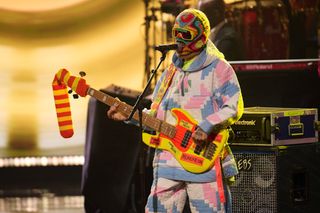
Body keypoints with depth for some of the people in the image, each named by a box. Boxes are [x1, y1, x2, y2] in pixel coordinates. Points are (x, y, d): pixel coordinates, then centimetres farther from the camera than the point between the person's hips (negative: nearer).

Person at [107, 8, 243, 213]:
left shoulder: (218, 68, -2)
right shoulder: (170, 72, 18)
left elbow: (234, 108, -9)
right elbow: (156, 115, 22)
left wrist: (207, 127, -22)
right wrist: (128, 115, 7)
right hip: (168, 160, 6)